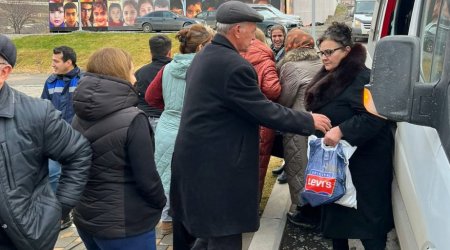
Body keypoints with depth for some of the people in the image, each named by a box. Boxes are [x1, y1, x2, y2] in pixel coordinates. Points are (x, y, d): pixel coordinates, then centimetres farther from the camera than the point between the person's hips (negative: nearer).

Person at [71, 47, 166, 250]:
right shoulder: (133, 120, -20)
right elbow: (146, 178, -18)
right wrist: (161, 202, 0)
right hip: (125, 226, -7)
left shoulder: (79, 118, 1)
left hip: (85, 218, 7)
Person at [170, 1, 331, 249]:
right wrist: (309, 121, -5)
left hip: (195, 158, 10)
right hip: (216, 166, -10)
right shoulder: (235, 66, -20)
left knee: (201, 229, 21)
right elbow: (265, 111, -17)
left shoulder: (203, 56, 11)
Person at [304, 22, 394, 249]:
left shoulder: (361, 77, -18)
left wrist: (341, 130, -33)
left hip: (363, 160, -9)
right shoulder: (330, 76, 11)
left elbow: (374, 117, -27)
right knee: (335, 211, 18)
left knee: (367, 216, -1)